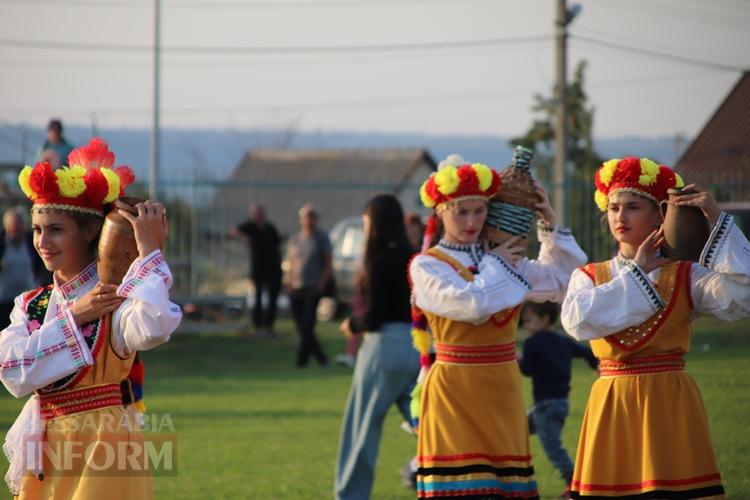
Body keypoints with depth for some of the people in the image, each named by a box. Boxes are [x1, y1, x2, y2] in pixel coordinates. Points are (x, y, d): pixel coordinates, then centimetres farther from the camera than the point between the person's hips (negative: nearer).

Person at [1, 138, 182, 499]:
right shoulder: (30, 305, 9)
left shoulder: (116, 297, -8)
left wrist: (149, 250, -23)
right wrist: (73, 316, -12)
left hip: (102, 453, -6)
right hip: (45, 458, 6)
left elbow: (152, 327, -33)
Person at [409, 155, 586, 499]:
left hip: (500, 391, 6)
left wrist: (551, 227, 6)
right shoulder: (427, 266, -6)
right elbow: (473, 304, -22)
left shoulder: (503, 258, 11)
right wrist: (495, 266, -6)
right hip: (456, 391, -6)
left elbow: (560, 281, 12)